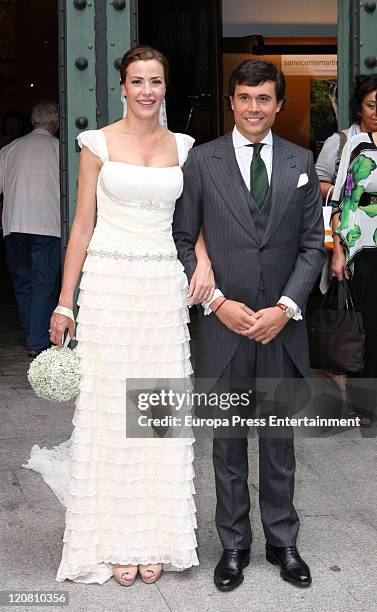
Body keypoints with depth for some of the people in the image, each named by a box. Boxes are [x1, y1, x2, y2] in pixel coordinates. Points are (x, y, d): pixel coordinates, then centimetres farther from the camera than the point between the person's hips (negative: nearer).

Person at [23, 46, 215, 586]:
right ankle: (115, 540, 13)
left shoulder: (183, 146, 9)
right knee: (109, 410, 1)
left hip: (166, 287, 2)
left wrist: (203, 258, -6)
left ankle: (156, 537, 17)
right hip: (109, 284, -2)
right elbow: (82, 224, 2)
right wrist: (64, 303, -1)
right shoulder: (98, 143, 2)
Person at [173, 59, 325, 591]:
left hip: (281, 323, 1)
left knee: (279, 438, 11)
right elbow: (183, 241, 0)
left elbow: (313, 244, 4)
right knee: (228, 439, 9)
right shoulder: (202, 161, 0)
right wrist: (218, 302, -11)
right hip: (223, 323, -1)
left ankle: (283, 541, 25)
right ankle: (234, 543, 23)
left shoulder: (300, 162, 6)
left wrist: (285, 308, -8)